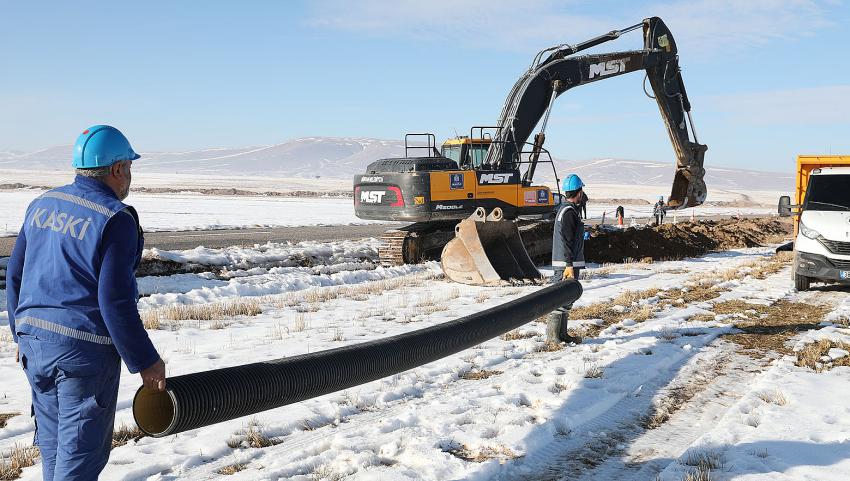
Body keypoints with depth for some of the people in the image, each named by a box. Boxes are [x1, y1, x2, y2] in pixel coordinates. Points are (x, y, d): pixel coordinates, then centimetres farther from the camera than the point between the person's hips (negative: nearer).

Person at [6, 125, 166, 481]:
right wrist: (145, 362, -11)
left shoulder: (42, 205, 8)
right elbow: (115, 301, -19)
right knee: (81, 451, 2)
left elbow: (14, 276, 13)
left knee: (53, 443, 20)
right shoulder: (115, 219, -14)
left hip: (35, 343, 7)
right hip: (85, 349, -7)